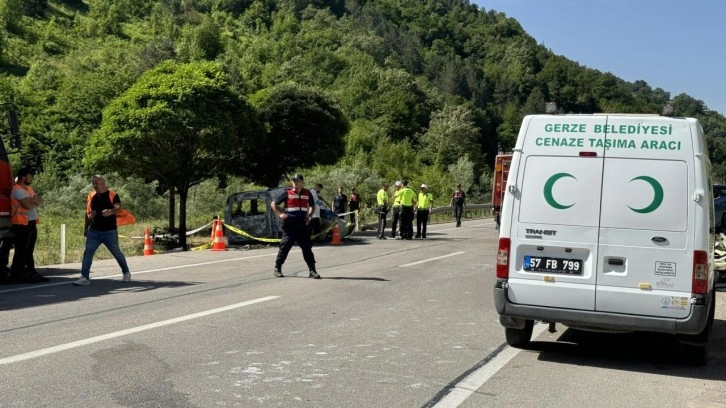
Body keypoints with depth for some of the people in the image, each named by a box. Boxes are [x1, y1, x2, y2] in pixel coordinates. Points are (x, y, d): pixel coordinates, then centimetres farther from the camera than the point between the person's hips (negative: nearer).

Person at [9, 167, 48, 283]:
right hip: (22, 224, -9)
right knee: (21, 251, -5)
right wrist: (35, 201, -1)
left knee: (29, 251, 12)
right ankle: (17, 276, 0)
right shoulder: (17, 190, -13)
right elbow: (29, 205, -23)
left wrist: (34, 200, -12)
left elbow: (40, 202, 9)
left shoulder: (29, 189, 17)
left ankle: (31, 274, 17)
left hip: (31, 223, 9)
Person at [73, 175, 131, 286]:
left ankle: (126, 273, 29)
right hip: (94, 232, 4)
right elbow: (88, 213, 17)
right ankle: (85, 278, -9)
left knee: (116, 253, 9)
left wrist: (111, 211, -42)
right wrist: (86, 228, 18)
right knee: (87, 253, -8)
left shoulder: (113, 195, -6)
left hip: (110, 232, -4)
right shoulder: (91, 196, 8)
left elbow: (119, 209, -21)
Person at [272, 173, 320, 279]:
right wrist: (280, 214, -7)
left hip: (302, 225, 3)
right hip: (289, 225, -3)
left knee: (307, 247, 1)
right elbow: (273, 204, 5)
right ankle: (277, 268, 17)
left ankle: (312, 271, 3)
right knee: (285, 247, 2)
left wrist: (309, 216, 10)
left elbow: (313, 206, 25)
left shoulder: (307, 193, 8)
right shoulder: (287, 193, -1)